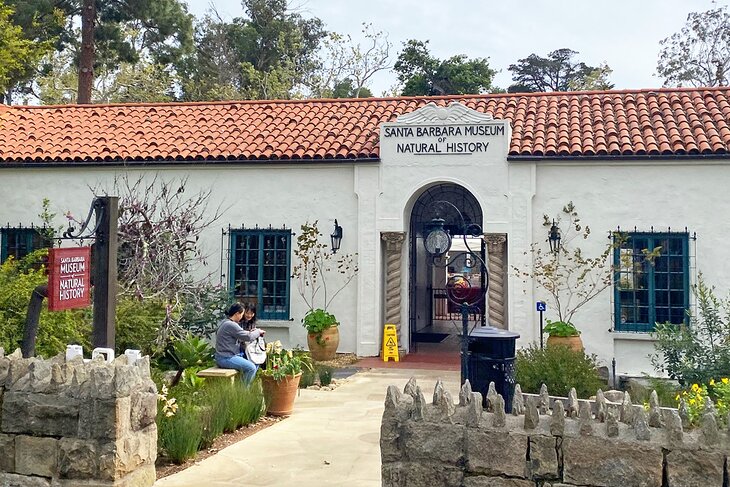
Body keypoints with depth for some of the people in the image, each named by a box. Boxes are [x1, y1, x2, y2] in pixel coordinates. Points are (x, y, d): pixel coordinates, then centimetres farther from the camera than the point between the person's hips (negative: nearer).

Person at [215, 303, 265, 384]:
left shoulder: (225, 322, 14)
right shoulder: (231, 325, -19)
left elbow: (239, 336, 20)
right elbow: (247, 337, -18)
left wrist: (251, 332, 8)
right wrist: (258, 332, -1)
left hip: (230, 355, 11)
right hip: (225, 358, -11)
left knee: (255, 364, 12)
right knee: (251, 368, -22)